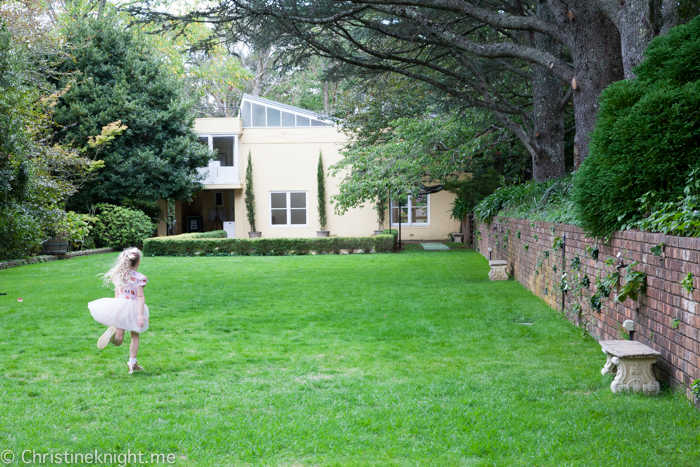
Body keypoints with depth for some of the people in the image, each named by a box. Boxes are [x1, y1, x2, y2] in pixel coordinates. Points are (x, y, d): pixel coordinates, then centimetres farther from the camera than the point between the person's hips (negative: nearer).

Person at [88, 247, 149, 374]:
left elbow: (116, 295, 12)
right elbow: (140, 297, -15)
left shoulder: (118, 275, 5)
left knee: (119, 340, 1)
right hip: (133, 309, -3)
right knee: (135, 336, 17)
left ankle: (113, 334, -34)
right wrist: (140, 314, -20)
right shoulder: (138, 278, -9)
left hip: (120, 308, 3)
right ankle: (132, 363, 18)